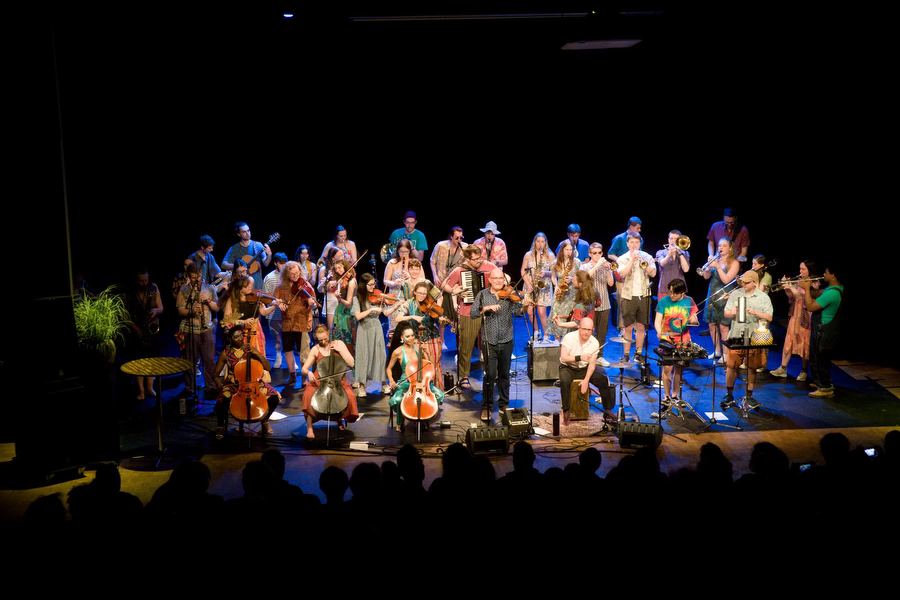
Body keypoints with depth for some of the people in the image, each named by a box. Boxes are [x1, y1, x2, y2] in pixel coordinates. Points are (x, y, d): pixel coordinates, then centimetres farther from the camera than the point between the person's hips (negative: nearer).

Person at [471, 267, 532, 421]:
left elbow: (517, 311, -9)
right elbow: (473, 312, -6)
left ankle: (503, 405, 25)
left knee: (504, 374, 11)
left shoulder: (509, 295, 2)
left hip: (506, 341, 2)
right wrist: (487, 307, -21)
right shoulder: (483, 295, 2)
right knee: (490, 375, -6)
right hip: (489, 341, -1)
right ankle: (486, 407, 6)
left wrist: (524, 306, -29)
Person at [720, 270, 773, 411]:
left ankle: (749, 396, 20)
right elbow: (726, 314, 7)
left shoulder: (764, 297, 2)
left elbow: (769, 317, -3)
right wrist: (733, 313, -15)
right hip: (736, 336, 1)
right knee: (731, 366, 0)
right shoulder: (735, 294, 6)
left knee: (752, 367, 7)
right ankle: (729, 396, 12)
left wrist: (755, 312, -18)